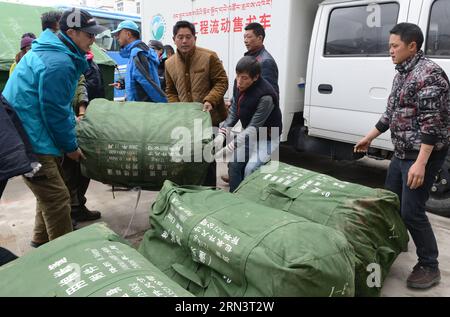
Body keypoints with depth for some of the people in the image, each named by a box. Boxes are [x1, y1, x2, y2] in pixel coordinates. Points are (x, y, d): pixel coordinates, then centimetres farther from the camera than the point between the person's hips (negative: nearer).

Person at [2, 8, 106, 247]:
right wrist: (71, 146, -7)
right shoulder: (58, 63, -21)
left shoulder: (50, 50, 12)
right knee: (57, 200, -7)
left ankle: (42, 241, 40)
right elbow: (55, 112, -18)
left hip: (33, 136, 11)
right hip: (30, 143, -11)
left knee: (49, 193, 22)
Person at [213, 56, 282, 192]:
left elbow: (253, 128, -32)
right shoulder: (238, 85, -11)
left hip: (267, 138, -7)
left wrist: (228, 148, -36)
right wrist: (222, 134, -18)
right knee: (234, 163, -1)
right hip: (248, 134, 7)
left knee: (250, 169, -21)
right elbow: (234, 112, -3)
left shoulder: (266, 96, -32)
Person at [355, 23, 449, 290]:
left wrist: (421, 162, -29)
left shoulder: (428, 73, -18)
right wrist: (370, 137, 24)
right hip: (402, 153, 10)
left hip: (423, 155, -9)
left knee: (412, 211, -7)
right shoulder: (402, 73, 12)